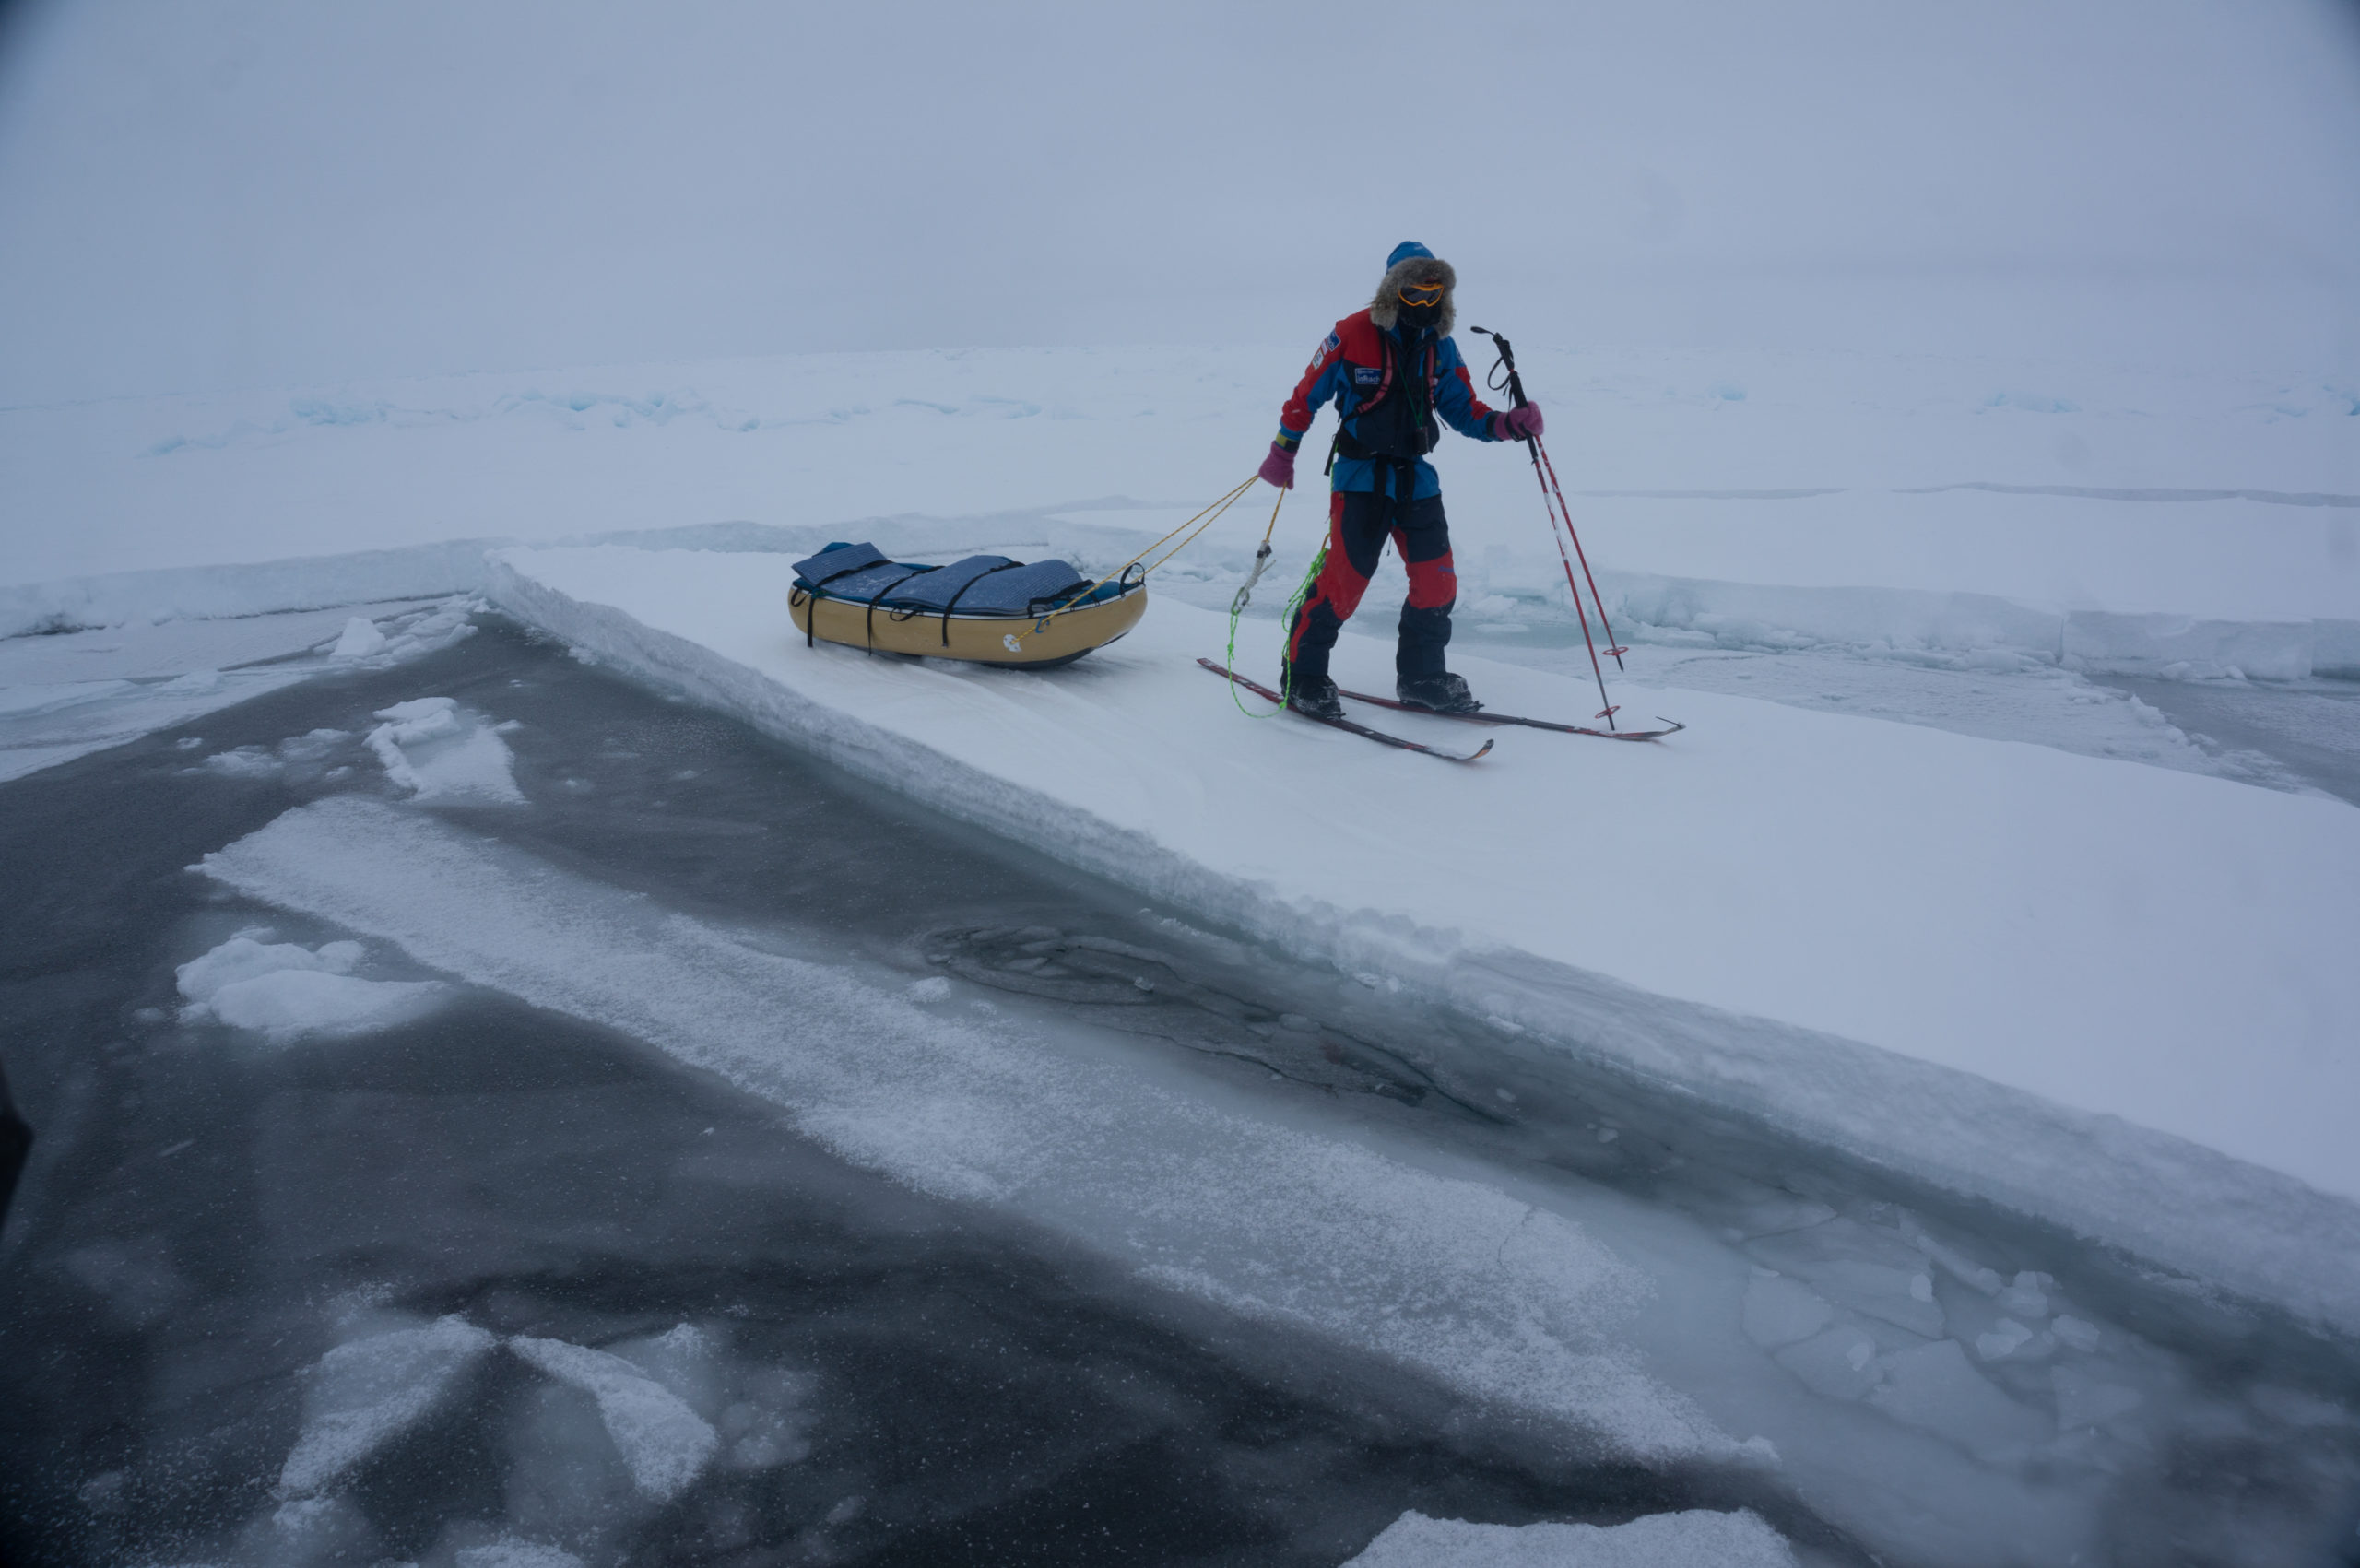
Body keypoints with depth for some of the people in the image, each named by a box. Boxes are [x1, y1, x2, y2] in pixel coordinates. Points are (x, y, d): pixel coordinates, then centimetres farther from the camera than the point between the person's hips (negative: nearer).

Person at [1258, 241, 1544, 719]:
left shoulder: (1439, 346, 8)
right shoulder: (1351, 335, -8)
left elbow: (1463, 410, 9)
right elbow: (1307, 395, -1)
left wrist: (1507, 424, -9)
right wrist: (1283, 452, 2)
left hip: (1416, 477, 6)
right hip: (1361, 476, -5)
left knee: (1437, 581, 3)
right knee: (1345, 577, -11)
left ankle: (1422, 677, 19)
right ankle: (1301, 675, 4)